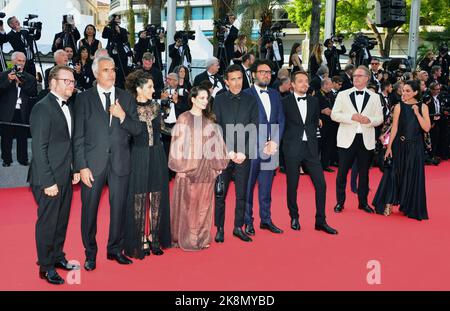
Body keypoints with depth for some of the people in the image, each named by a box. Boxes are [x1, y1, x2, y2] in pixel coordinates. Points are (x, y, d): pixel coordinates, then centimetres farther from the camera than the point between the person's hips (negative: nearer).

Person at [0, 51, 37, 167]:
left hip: (23, 113, 1)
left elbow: (33, 93, -4)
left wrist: (21, 83, -12)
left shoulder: (30, 78, 9)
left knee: (23, 137, 4)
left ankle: (23, 159, 15)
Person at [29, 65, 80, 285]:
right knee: (47, 222, 4)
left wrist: (75, 168, 9)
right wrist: (48, 181, -20)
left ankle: (58, 256, 34)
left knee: (62, 219, 18)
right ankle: (46, 267, 19)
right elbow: (39, 149, -18)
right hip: (49, 178, -8)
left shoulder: (67, 108, 11)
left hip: (66, 176, 8)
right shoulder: (43, 108, -15)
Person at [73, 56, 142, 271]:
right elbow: (78, 136, -2)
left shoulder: (126, 98, 8)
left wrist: (123, 116, -13)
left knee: (119, 208, 10)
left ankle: (115, 250, 27)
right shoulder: (84, 99, 1)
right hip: (93, 163, -2)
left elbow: (137, 130, 5)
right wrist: (82, 166, -9)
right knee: (89, 209, 6)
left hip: (120, 162, 2)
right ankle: (90, 253, 23)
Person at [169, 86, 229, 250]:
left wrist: (217, 165, 5)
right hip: (189, 167, -4)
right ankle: (186, 239, 11)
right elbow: (178, 143, -6)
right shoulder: (184, 118, -4)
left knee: (204, 204, 9)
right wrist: (180, 167, -11)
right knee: (188, 204, 2)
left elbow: (215, 142, 10)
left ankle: (202, 238, 18)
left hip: (207, 168, 4)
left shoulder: (209, 119, 9)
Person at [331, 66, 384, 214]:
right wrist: (352, 117, -15)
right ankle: (340, 202, 13)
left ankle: (363, 202, 21)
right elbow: (334, 114, -2)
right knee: (342, 172, 1)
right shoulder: (343, 95, 5)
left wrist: (369, 120, -14)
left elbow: (379, 119, 7)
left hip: (366, 139, 1)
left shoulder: (375, 97, 9)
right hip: (347, 139, -1)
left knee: (364, 172, 8)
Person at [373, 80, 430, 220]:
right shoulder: (399, 107, -2)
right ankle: (389, 204, 13)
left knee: (412, 176, 7)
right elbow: (394, 128, -4)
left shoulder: (423, 107, -1)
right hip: (400, 145, -1)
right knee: (394, 173, 3)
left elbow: (426, 128, -8)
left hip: (415, 147, 1)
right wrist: (389, 147, -8)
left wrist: (417, 113, -16)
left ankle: (410, 207, 20)